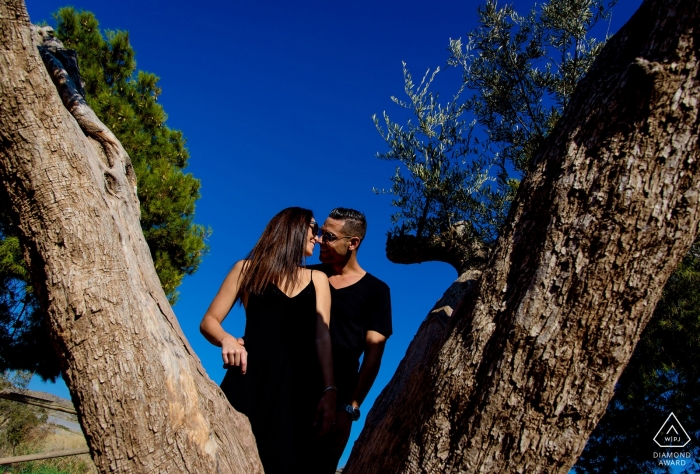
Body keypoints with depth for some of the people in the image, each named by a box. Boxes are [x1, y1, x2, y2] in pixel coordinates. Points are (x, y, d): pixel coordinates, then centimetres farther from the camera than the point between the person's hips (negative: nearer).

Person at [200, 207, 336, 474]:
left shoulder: (318, 279, 18)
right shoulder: (248, 269, 12)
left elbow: (322, 336, 6)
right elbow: (209, 321, 8)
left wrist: (329, 390, -7)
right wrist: (227, 340, -15)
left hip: (298, 386, 2)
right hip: (250, 379, -2)